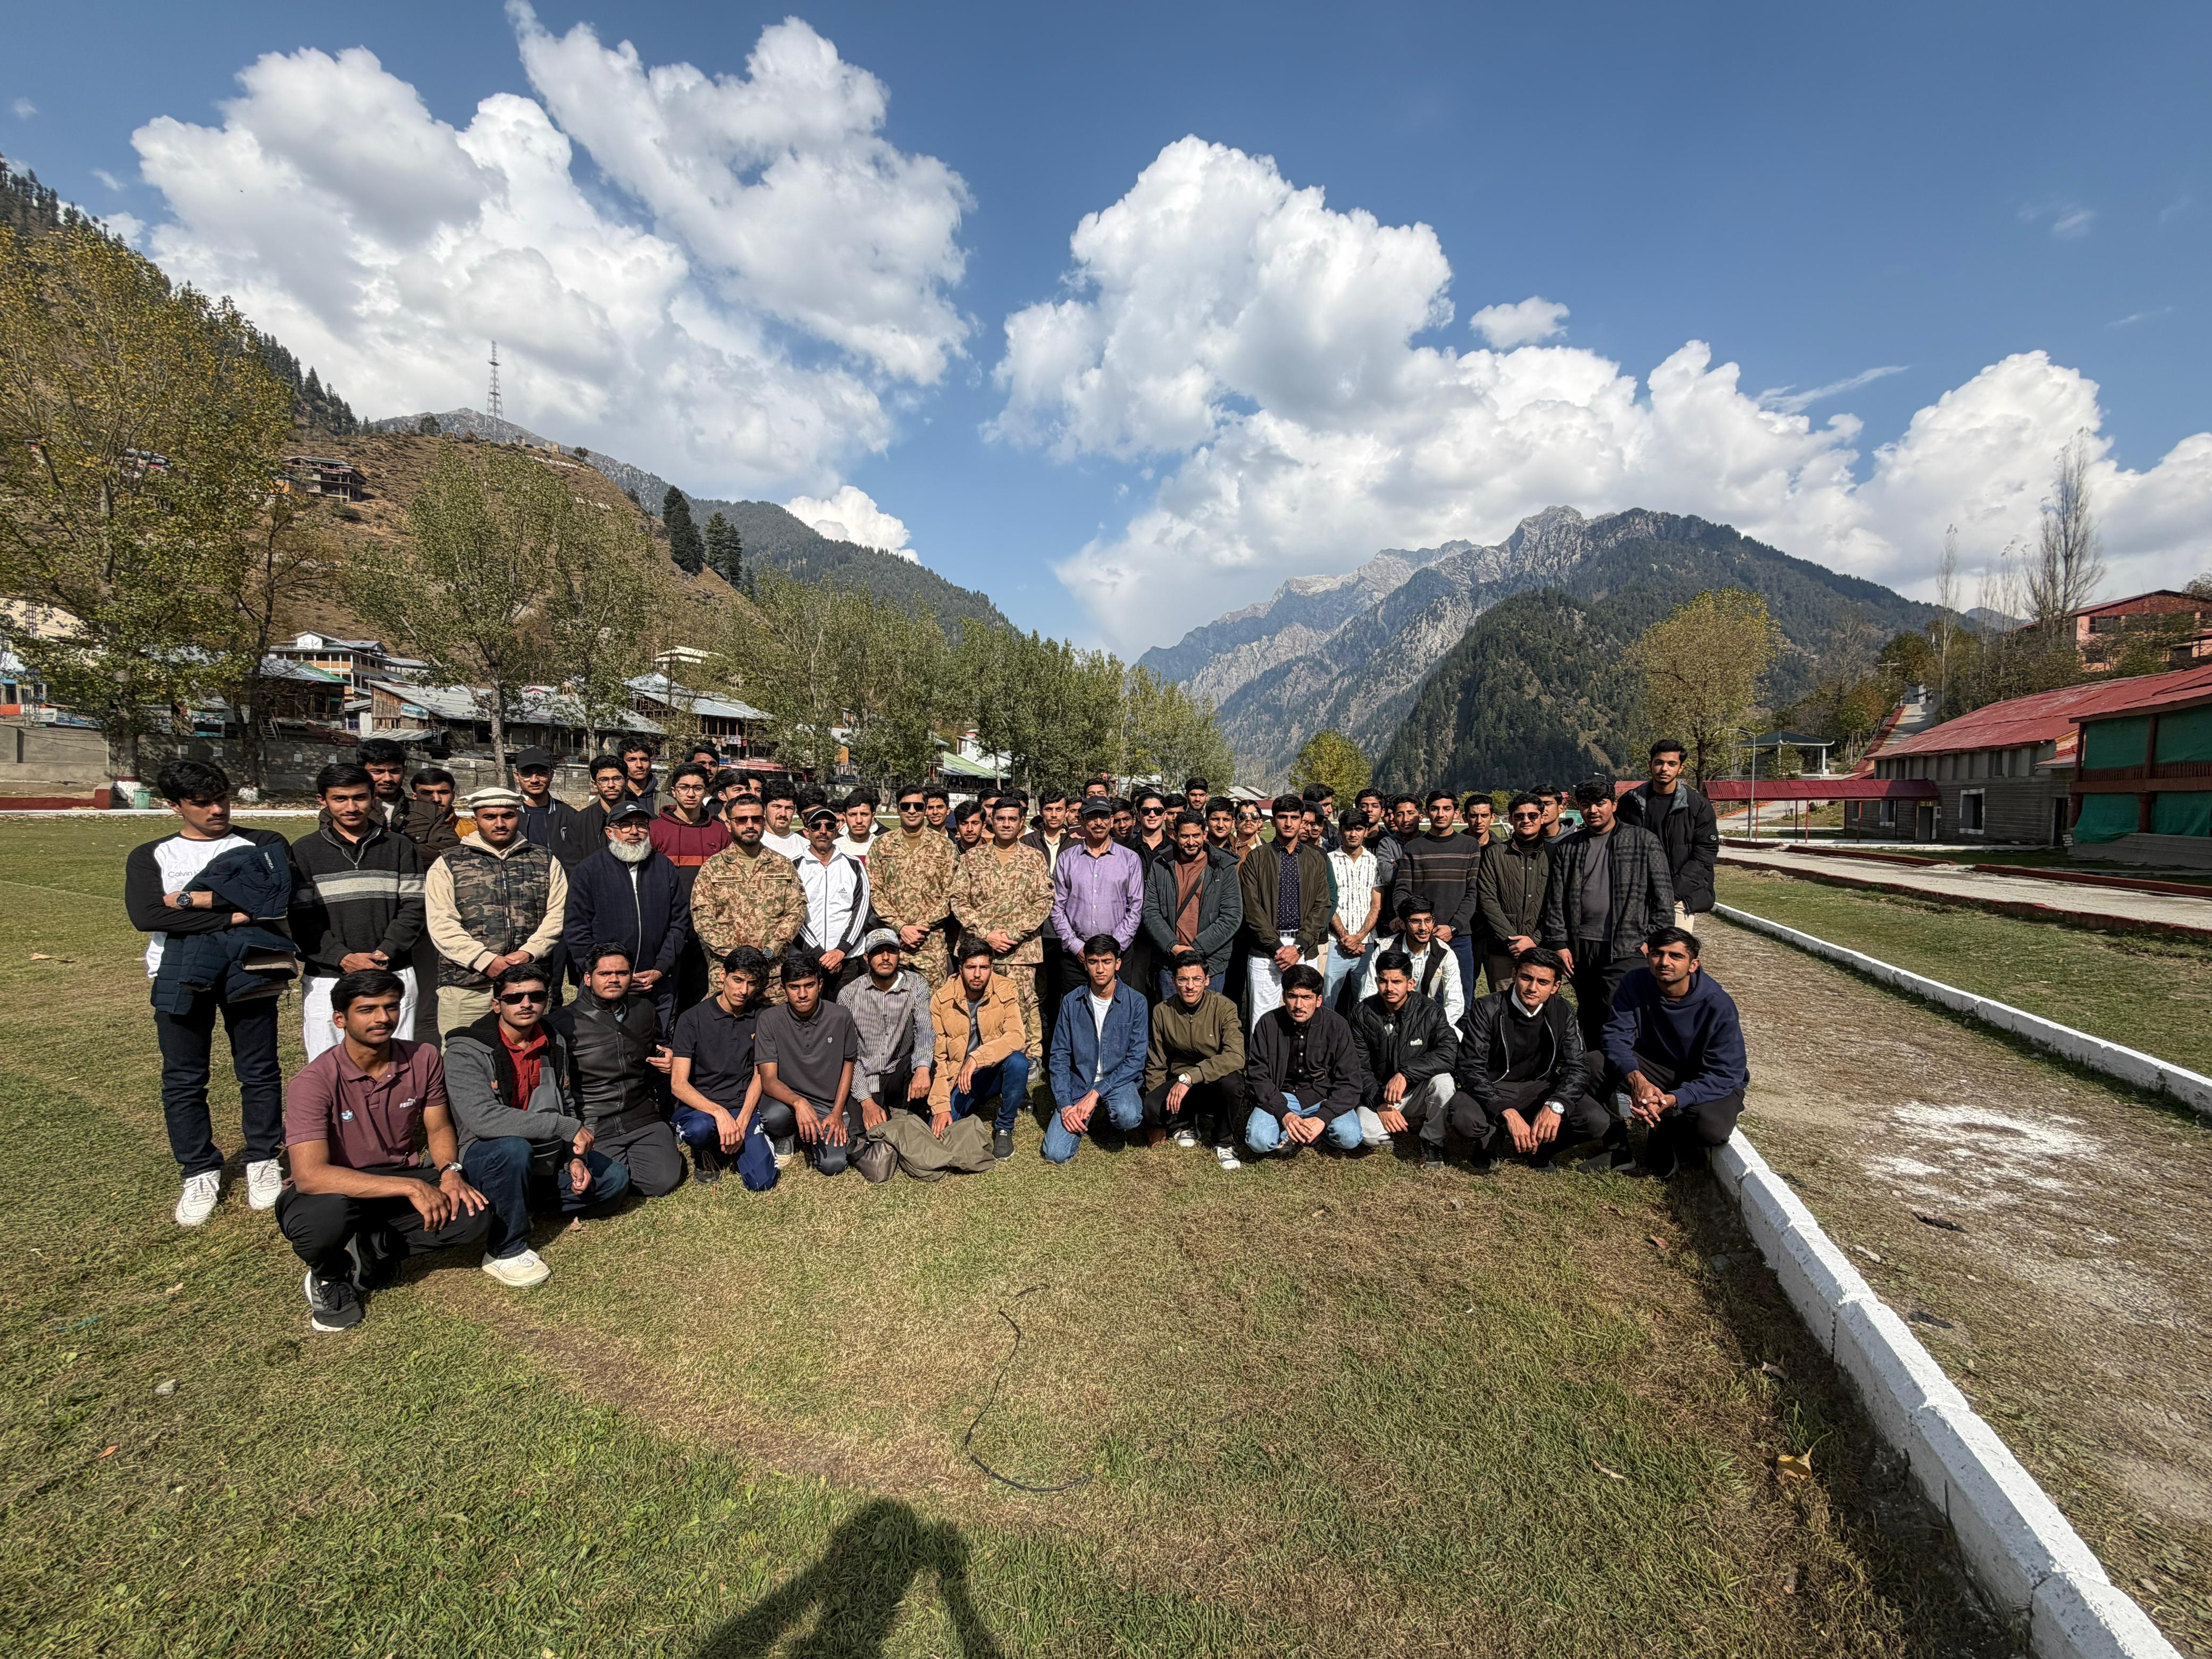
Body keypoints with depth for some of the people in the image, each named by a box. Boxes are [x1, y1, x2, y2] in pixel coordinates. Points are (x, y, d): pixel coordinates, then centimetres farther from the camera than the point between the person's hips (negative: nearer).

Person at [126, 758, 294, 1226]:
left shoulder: (264, 844, 9)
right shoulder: (150, 856, 12)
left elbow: (276, 894, -10)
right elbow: (146, 915, -4)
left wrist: (193, 899, -8)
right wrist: (231, 916, -12)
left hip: (247, 966, -1)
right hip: (179, 970, 2)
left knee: (259, 1071, 4)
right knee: (183, 1078, 6)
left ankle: (263, 1162, 18)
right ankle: (200, 1173, 19)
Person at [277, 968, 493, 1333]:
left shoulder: (423, 1059, -7)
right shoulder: (314, 1082, -20)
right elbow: (309, 1175, -29)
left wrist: (449, 1171, -17)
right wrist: (411, 1187, -32)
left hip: (402, 1181, 2)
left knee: (477, 1214, -23)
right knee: (324, 1218, -37)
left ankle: (372, 1251, 1)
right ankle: (329, 1278, -1)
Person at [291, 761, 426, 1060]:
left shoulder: (399, 847, 8)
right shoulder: (304, 851, 6)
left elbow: (412, 908, 2)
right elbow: (300, 918, 0)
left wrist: (385, 953, -11)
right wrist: (342, 958, -13)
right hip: (326, 979, 0)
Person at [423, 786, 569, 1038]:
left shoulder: (546, 862, 13)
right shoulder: (448, 866, 10)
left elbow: (558, 916, 6)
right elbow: (441, 925, 0)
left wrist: (528, 952, -9)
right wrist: (486, 961, -11)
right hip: (465, 987, -1)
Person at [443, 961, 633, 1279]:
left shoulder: (555, 1044, 4)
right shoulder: (466, 1051, -16)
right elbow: (483, 1118, -30)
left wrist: (576, 1157, -4)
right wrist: (566, 1127, -30)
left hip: (546, 1159, 6)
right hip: (486, 1161, -5)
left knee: (614, 1179, -8)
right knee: (514, 1148, -38)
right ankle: (506, 1251, -17)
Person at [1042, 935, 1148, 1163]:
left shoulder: (1136, 1003, -7)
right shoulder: (1071, 1002, -1)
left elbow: (1135, 1060, -10)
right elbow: (1059, 1056, -1)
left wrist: (1096, 1093, -18)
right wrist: (1065, 1105, -12)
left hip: (1119, 1081, -1)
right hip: (1079, 1083, 1)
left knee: (1128, 1117, -35)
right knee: (1056, 1154, -15)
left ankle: (1110, 1114, 3)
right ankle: (1087, 1117, 16)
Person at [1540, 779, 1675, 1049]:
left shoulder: (1645, 842, 3)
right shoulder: (1566, 848, 11)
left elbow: (1663, 897, 2)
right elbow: (1555, 901, 9)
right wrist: (1559, 943, 3)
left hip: (1627, 949, -3)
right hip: (1581, 949, 4)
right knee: (1588, 1019, 13)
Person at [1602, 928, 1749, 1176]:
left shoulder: (1718, 1004, -23)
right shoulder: (1635, 984, -15)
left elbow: (1725, 1074, -24)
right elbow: (1616, 1036, -20)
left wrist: (1672, 1100, -38)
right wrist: (1636, 1079, -41)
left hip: (1709, 1081, -2)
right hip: (1657, 1070, 3)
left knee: (1711, 1129, -35)